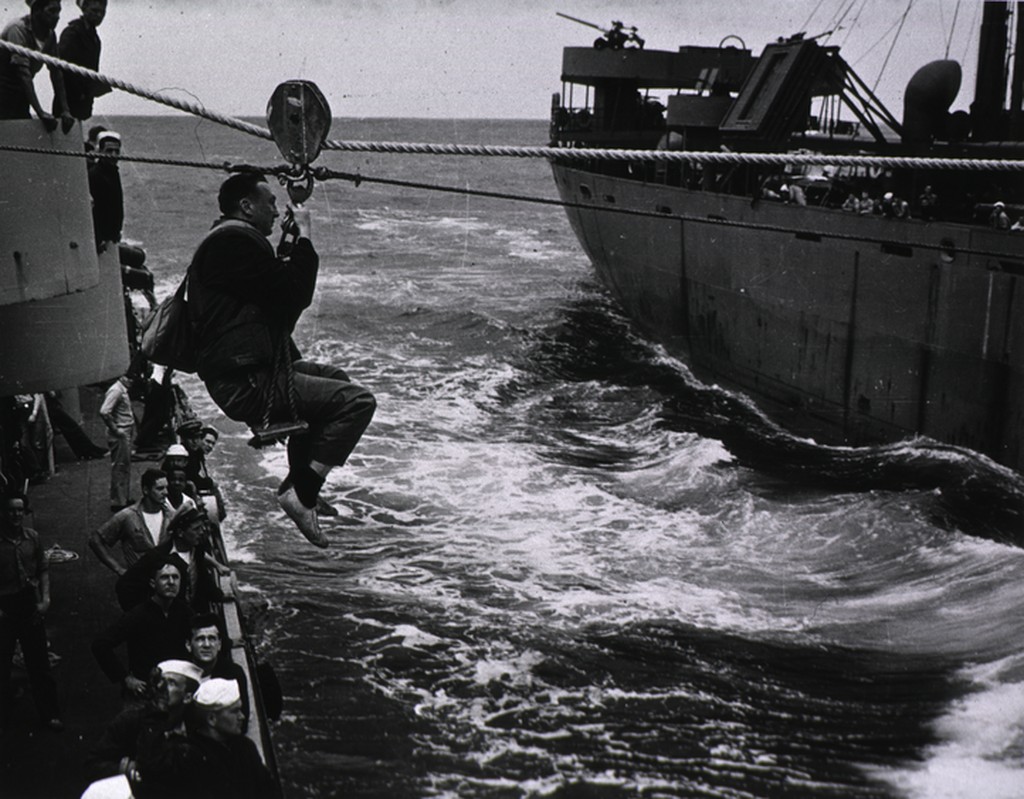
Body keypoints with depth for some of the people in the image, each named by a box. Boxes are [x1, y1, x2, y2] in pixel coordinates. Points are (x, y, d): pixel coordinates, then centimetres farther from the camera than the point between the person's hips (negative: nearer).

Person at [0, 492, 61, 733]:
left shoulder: (32, 537, 1)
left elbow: (43, 569, 9)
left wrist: (45, 599, -1)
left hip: (31, 607, 2)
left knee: (39, 663, 9)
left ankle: (49, 713, 18)